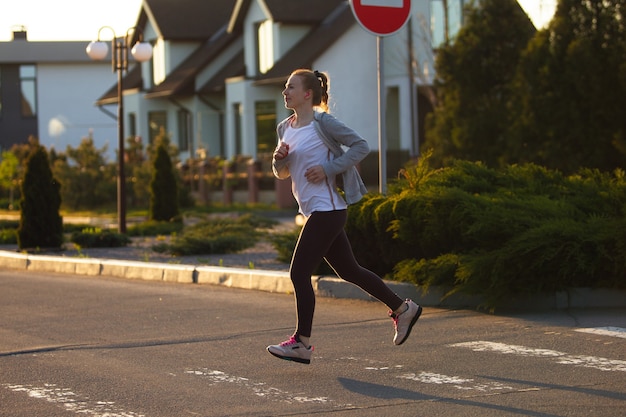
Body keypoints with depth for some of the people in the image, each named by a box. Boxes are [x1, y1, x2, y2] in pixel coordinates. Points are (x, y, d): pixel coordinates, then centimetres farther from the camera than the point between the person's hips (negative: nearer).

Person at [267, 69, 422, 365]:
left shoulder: (322, 123, -11)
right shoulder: (285, 128, 12)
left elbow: (361, 146, -11)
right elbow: (282, 173, 19)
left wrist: (327, 168, -18)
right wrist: (279, 159, -3)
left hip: (327, 209, -9)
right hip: (313, 210, 9)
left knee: (299, 273, -9)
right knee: (348, 270, 14)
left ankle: (301, 342, -2)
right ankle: (402, 309, 26)